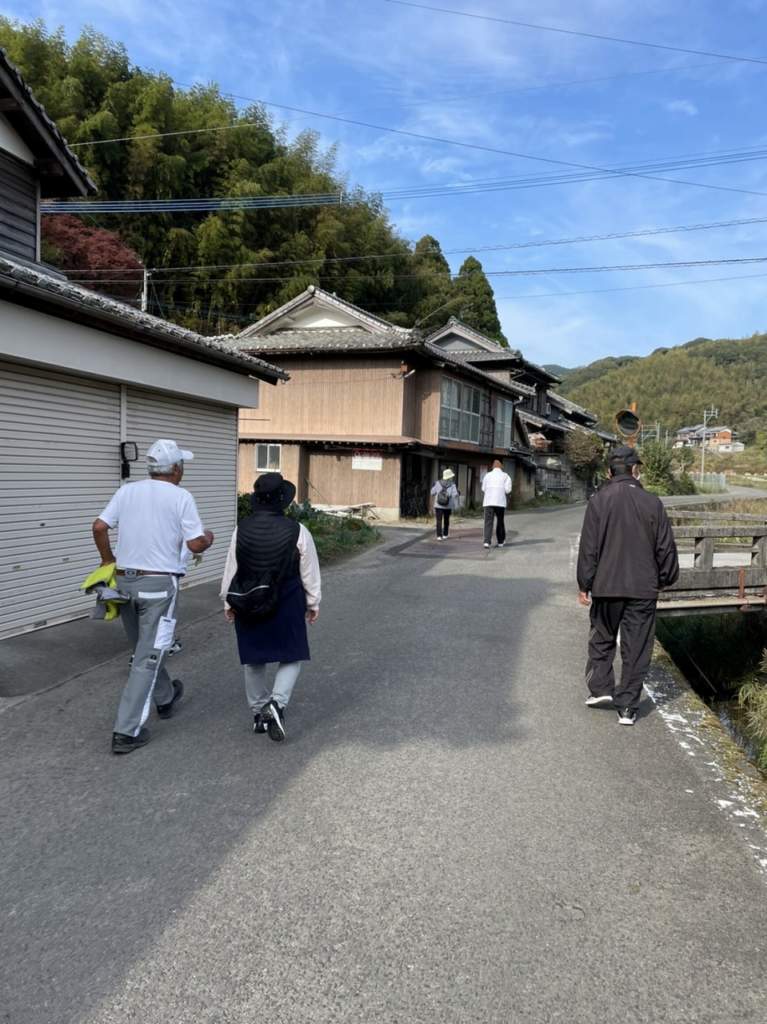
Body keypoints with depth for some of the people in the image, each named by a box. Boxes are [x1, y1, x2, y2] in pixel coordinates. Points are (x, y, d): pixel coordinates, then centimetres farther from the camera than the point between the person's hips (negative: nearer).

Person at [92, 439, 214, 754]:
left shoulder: (126, 491, 5)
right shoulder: (181, 497, -8)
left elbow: (99, 527, -1)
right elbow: (195, 545, -12)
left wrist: (108, 560, 14)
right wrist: (208, 539, 10)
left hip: (125, 581, 6)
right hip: (159, 584, -6)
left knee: (143, 649, 22)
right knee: (147, 657, -1)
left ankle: (164, 697, 43)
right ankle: (126, 732, -1)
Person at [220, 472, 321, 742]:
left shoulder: (241, 530, -5)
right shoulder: (297, 531, -12)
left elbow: (230, 569, 2)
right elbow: (310, 573, -4)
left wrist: (228, 601, 15)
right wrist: (313, 603, 10)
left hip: (248, 604, 3)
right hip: (286, 605, -3)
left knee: (253, 660, 17)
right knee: (291, 657, 12)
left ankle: (259, 712, 27)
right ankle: (277, 703, -9)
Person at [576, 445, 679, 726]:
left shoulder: (597, 502, -6)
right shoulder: (652, 503, -3)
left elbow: (588, 548, -5)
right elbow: (666, 548, 3)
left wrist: (584, 585, 2)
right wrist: (666, 579, 17)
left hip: (606, 587, 0)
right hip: (643, 589, 0)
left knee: (602, 639, 19)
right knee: (636, 648, 7)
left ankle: (600, 688, 14)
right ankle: (627, 707, 10)